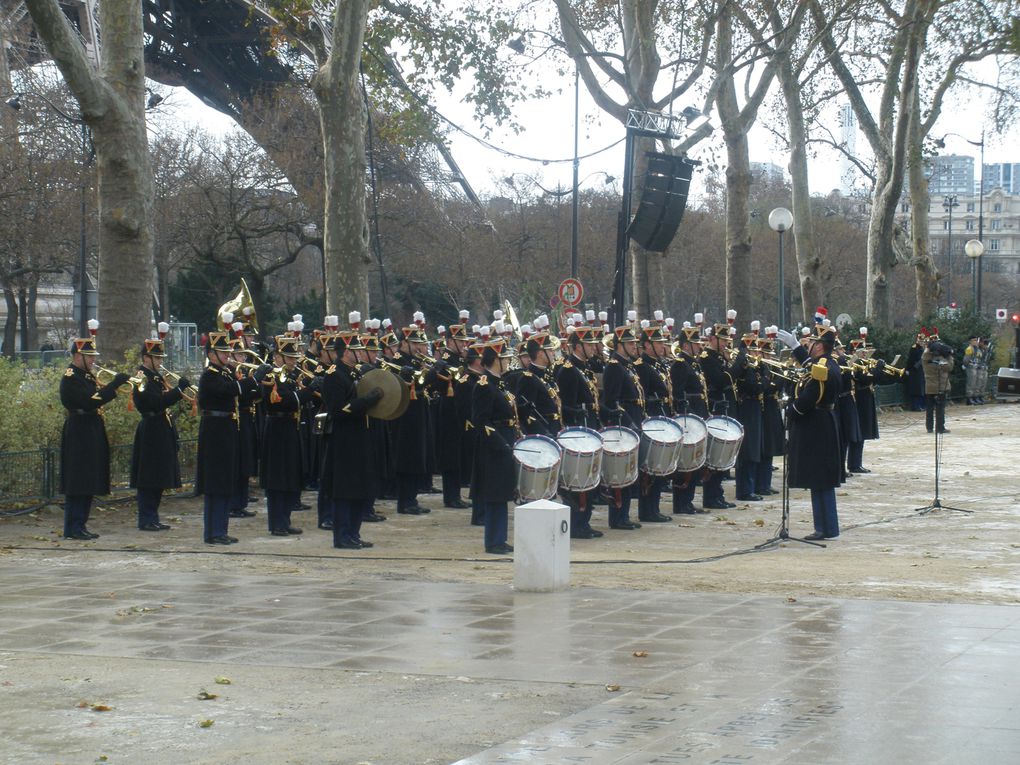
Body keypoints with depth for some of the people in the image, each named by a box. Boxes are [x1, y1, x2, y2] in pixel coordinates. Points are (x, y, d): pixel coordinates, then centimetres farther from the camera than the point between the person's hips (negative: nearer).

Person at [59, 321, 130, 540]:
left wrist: (114, 384, -1)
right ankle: (73, 528, -5)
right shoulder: (70, 377, -14)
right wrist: (115, 383, -23)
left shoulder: (87, 375, 16)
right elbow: (92, 401, -25)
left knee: (88, 484, 10)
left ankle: (80, 525, 15)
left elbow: (98, 397, 14)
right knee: (78, 482, -7)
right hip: (79, 434, -10)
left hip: (91, 435, 10)